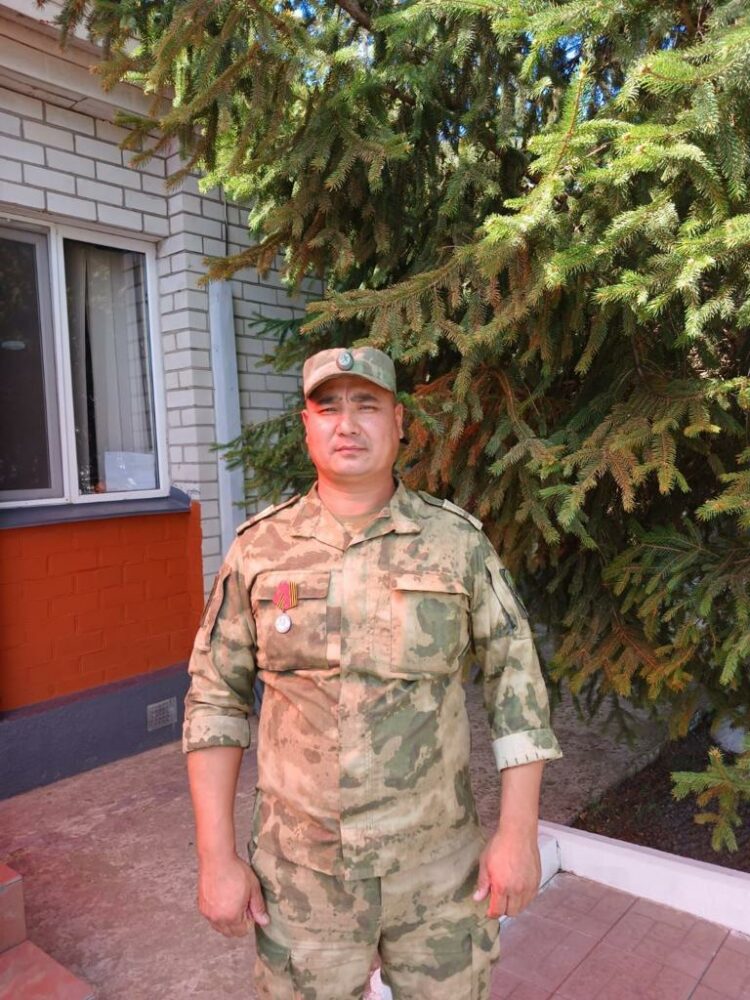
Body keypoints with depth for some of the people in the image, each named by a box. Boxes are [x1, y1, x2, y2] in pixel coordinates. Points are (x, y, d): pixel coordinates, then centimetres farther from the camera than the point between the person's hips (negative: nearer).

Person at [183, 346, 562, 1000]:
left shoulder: (459, 542, -7)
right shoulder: (260, 548, -5)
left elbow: (516, 681, -3)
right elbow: (215, 698, -1)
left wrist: (518, 834, -6)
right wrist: (217, 857, -4)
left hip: (438, 869, 0)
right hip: (301, 870, 1)